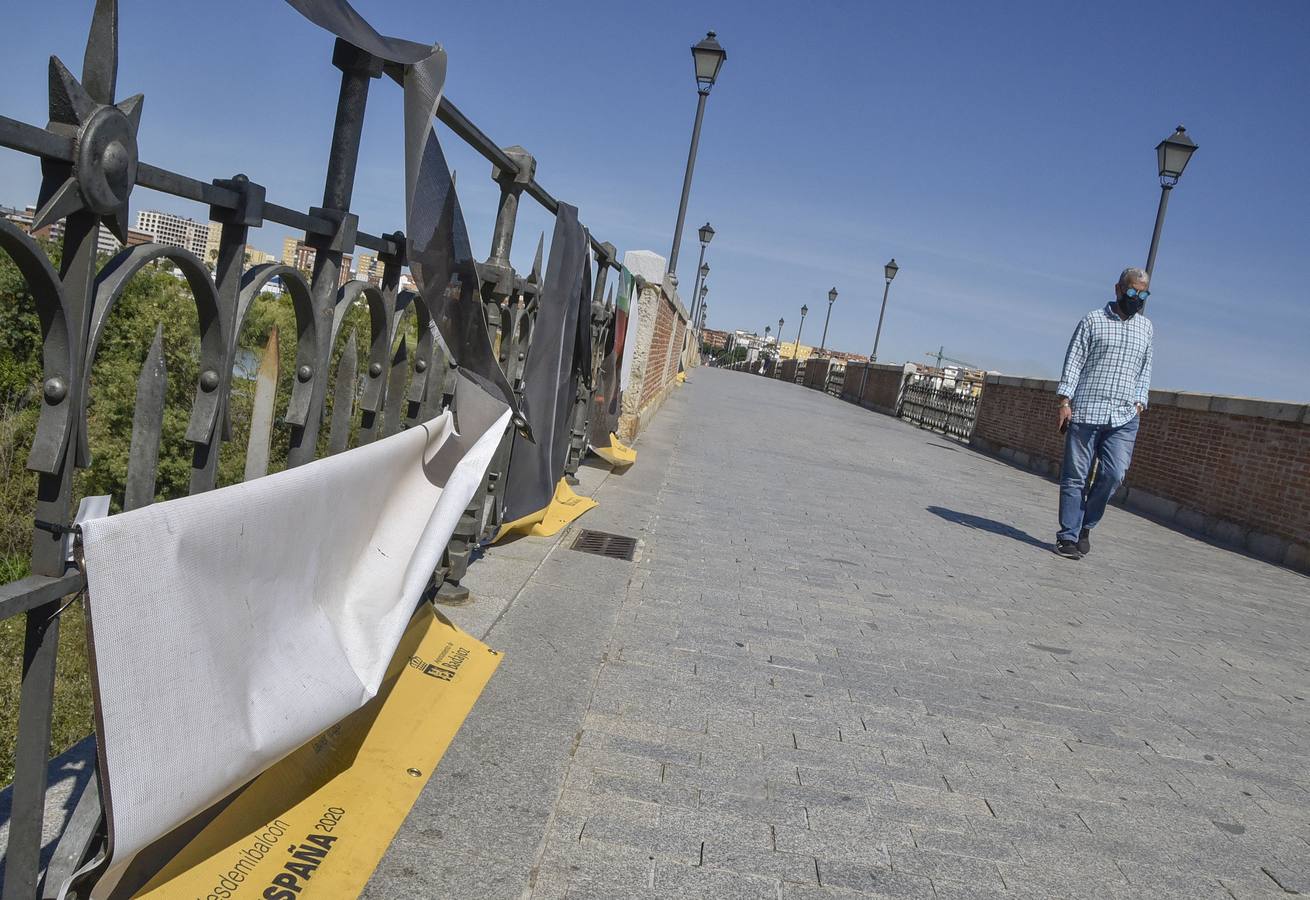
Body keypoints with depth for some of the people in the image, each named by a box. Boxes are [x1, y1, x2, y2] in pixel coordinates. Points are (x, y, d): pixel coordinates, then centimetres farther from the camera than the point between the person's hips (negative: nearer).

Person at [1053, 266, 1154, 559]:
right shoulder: (1093, 320, 3)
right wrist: (1065, 402, -9)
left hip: (1124, 417, 3)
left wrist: (1139, 402, 7)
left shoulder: (1146, 328, 16)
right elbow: (1074, 361, 0)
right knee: (1075, 476, -1)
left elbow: (1145, 369, 20)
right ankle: (1068, 536, 6)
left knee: (1114, 474, -10)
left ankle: (1086, 526, 11)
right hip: (1085, 412, -3)